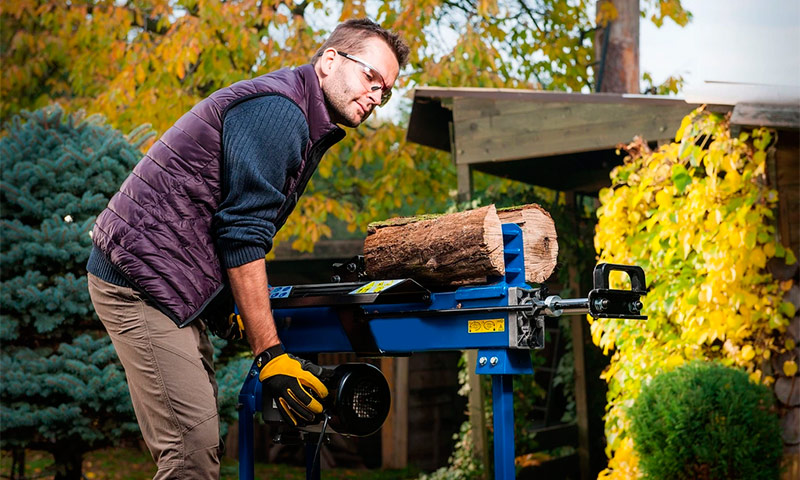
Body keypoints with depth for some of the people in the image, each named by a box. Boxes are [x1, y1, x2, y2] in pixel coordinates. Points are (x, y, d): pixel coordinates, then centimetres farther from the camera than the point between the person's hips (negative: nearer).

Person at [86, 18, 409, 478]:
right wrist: (271, 354, -21)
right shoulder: (276, 111, -15)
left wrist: (244, 308, 20)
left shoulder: (304, 125, 18)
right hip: (140, 276, -11)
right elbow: (242, 236, -21)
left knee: (204, 437, 9)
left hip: (174, 285, 11)